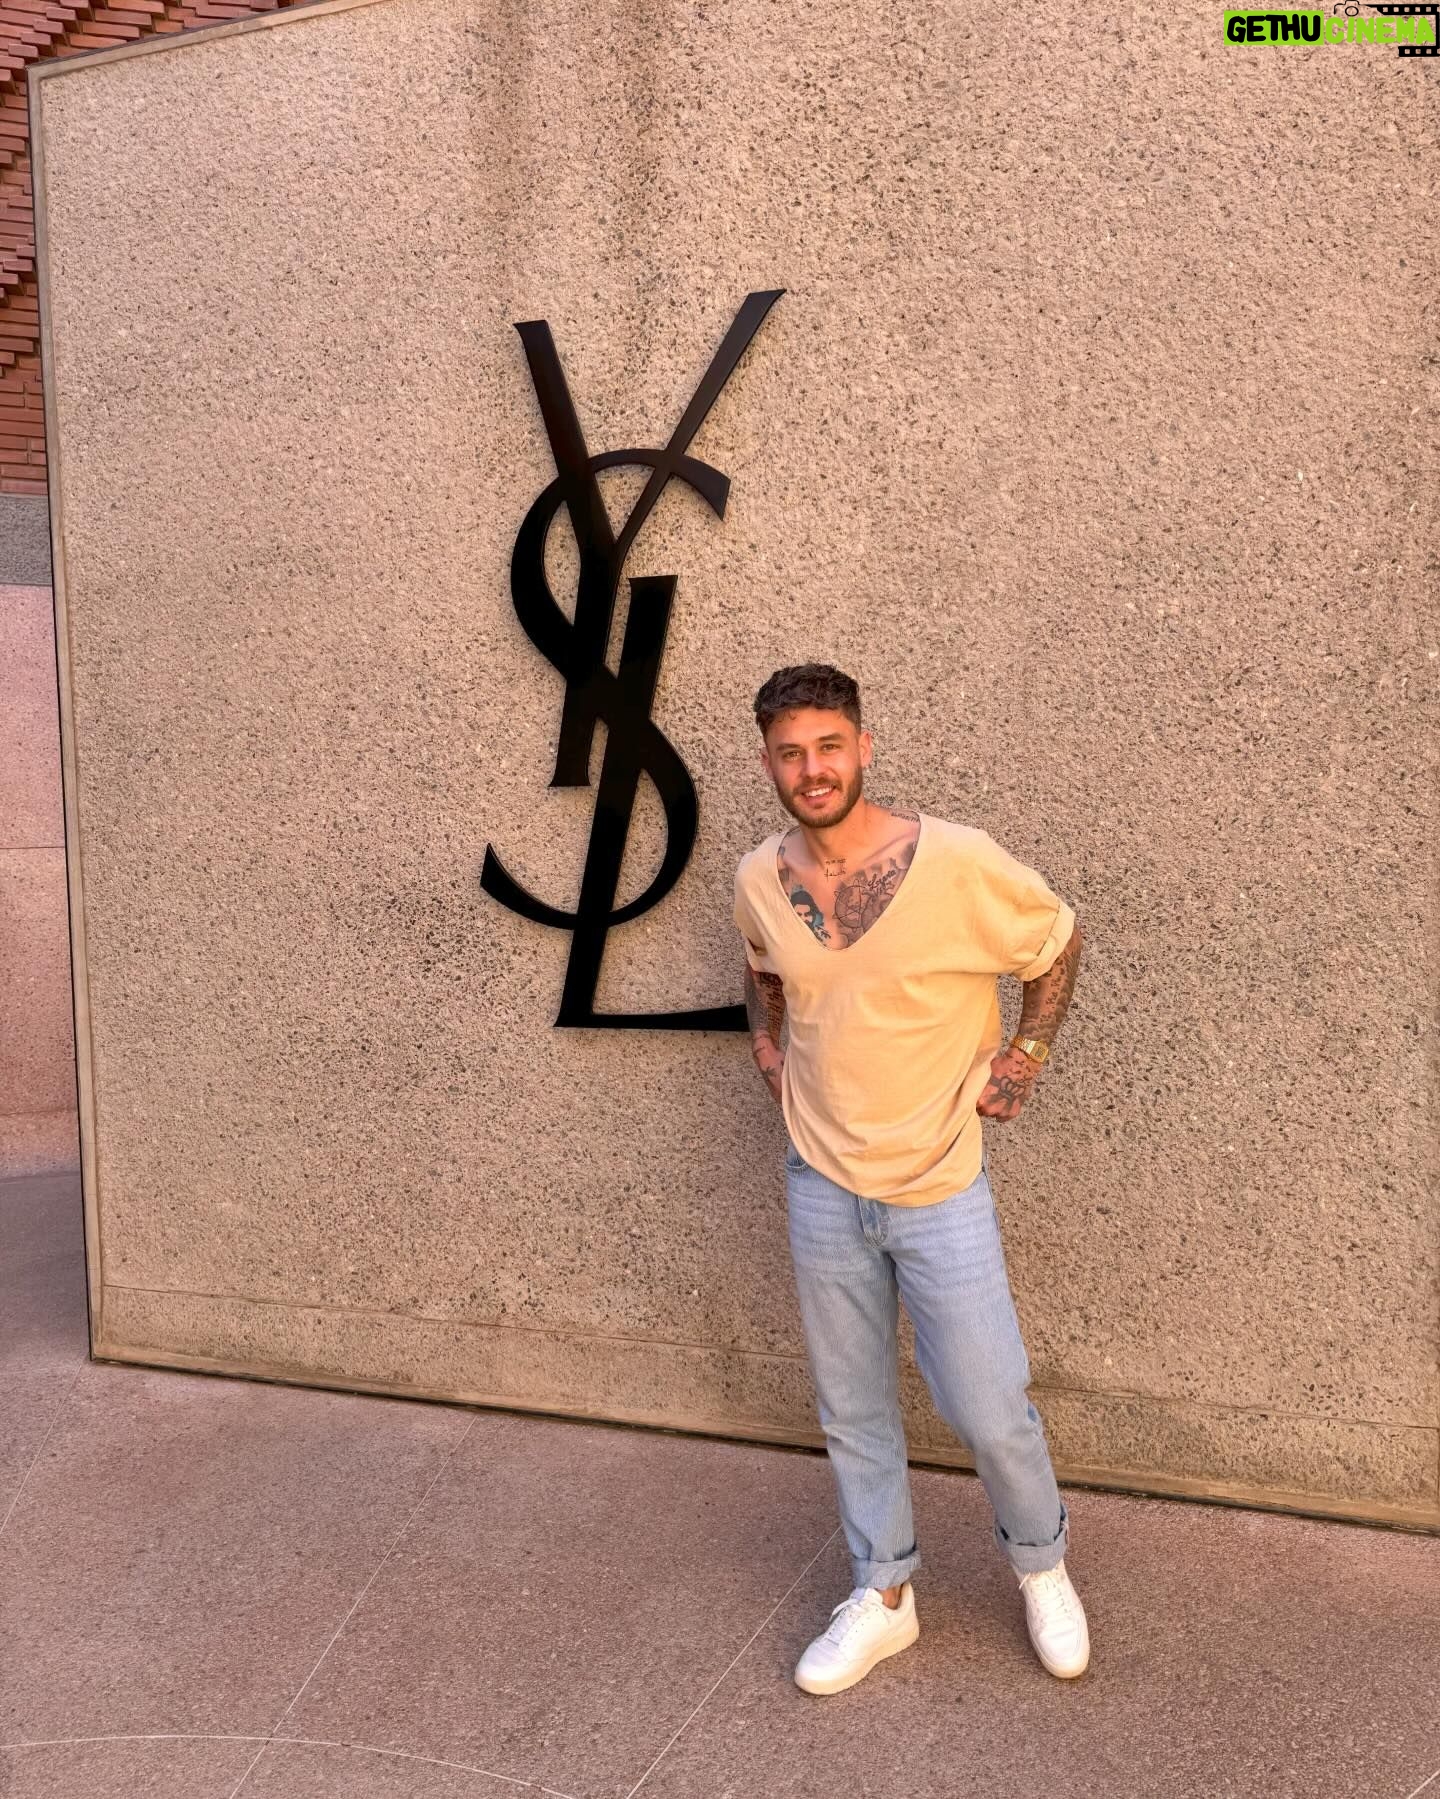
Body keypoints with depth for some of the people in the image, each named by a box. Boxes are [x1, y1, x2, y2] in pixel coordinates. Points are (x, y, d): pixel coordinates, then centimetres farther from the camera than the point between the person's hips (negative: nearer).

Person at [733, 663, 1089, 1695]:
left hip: (940, 1191, -3)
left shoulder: (957, 863, -19)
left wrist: (1024, 1056, -4)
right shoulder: (759, 881, -5)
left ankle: (1043, 1566, 39)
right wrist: (767, 1041, 5)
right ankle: (884, 1596, 39)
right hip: (823, 1186, 4)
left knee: (988, 1409, 7)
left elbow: (1059, 944, -1)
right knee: (853, 1410, 17)